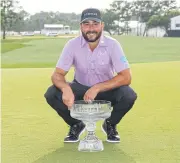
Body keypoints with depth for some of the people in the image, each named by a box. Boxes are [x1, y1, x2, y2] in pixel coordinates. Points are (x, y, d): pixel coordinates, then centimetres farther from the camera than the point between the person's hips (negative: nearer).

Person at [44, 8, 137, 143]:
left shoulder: (112, 44, -20)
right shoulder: (72, 45, -17)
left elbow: (126, 77, -25)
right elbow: (57, 75, -19)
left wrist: (97, 88, -35)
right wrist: (66, 88, -43)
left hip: (107, 89, -1)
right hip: (80, 89, 1)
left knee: (129, 95, -31)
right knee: (52, 94, -25)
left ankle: (110, 124, 2)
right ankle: (76, 125, 4)